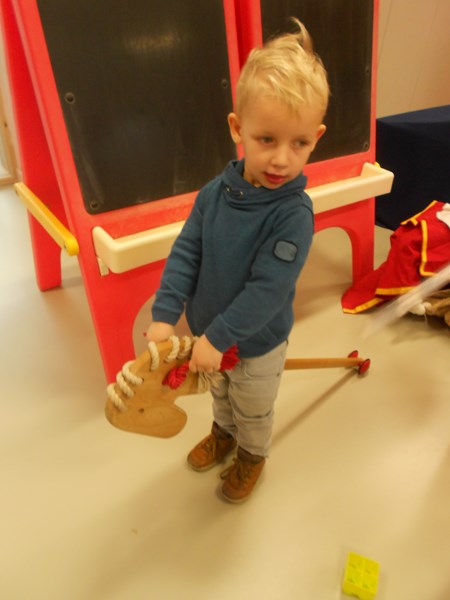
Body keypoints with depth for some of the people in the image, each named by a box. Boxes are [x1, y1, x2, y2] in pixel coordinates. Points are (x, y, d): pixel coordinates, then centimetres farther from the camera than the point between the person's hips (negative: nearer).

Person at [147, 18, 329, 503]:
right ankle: (223, 432, 61)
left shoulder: (294, 213, -28)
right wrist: (164, 315, -18)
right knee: (219, 393, 32)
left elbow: (267, 290, -30)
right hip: (207, 331, 5)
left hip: (257, 342, -4)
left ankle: (251, 454, 53)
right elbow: (186, 253, -11)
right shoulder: (215, 192, -14)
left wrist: (218, 338, -27)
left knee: (253, 409, 23)